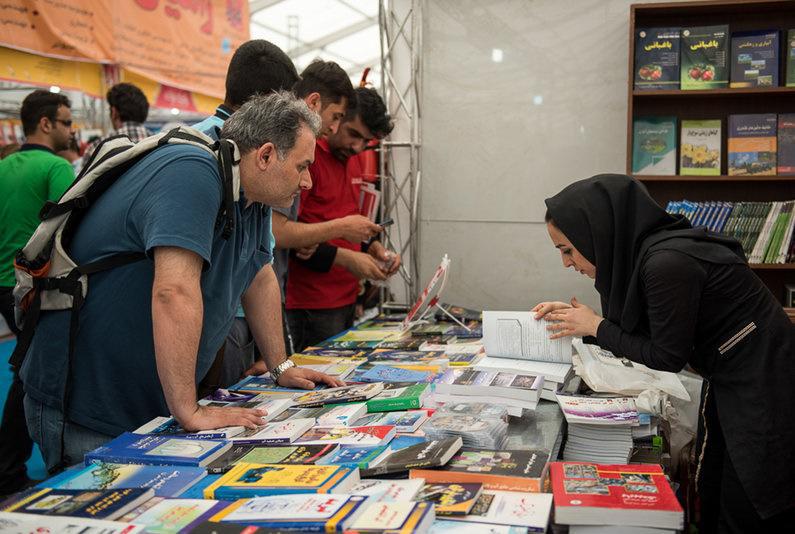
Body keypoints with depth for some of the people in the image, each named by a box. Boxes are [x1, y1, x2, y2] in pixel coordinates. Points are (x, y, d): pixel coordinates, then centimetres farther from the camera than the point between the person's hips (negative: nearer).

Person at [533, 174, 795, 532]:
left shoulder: (666, 262, -27)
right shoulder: (642, 251, 0)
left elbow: (667, 357, -17)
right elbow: (635, 327, 14)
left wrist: (596, 327, -8)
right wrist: (576, 316, 5)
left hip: (765, 390, -9)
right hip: (730, 385, 9)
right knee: (712, 505, 17)